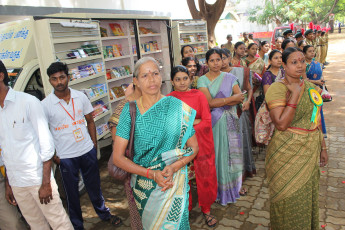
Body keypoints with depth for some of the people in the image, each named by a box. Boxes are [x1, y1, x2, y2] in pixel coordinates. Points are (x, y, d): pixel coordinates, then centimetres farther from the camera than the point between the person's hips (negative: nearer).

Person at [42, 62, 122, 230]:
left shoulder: (80, 97, -1)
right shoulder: (45, 105, -9)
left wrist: (94, 143, 3)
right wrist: (53, 156, -6)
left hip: (88, 151, 2)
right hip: (65, 157, -2)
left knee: (94, 185, 18)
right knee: (72, 192, 13)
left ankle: (103, 213, 42)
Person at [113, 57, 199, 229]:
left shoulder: (178, 107, -8)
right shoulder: (130, 110, -9)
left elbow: (193, 147, -1)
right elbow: (117, 157, -9)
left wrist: (174, 167, -19)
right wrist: (151, 174, -19)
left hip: (174, 183, 0)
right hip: (143, 185, 1)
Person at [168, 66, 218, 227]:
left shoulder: (199, 96, 1)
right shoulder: (168, 99, 1)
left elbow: (207, 122, -5)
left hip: (201, 144, 0)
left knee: (205, 177, 8)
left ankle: (206, 209, 30)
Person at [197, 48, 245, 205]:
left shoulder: (229, 78, 6)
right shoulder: (203, 80, -2)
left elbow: (240, 98, -3)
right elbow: (209, 102, -14)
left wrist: (220, 103, -16)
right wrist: (232, 98, -12)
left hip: (230, 121, 2)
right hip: (213, 122, -2)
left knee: (231, 153, 8)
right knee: (216, 154, 4)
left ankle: (232, 186, 26)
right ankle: (218, 191, 19)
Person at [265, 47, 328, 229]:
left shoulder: (310, 87, 6)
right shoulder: (277, 88, -15)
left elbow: (315, 120, 13)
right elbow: (281, 124, -24)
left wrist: (323, 147, 14)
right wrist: (295, 95, -23)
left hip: (310, 152, 6)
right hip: (287, 153, -6)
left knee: (308, 194, 20)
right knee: (289, 198, 9)